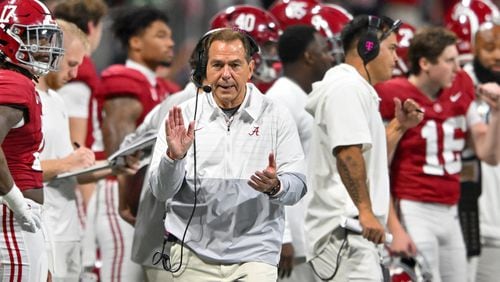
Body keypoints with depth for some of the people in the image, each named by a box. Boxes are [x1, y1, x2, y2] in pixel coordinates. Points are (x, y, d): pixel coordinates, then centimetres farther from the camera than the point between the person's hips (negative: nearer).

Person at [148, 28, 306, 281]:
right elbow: (161, 191, -3)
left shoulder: (276, 117, 3)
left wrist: (275, 186, -22)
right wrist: (174, 156, -22)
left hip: (254, 255, 0)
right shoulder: (182, 116, 2)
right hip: (193, 254, 0)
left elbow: (297, 186, 0)